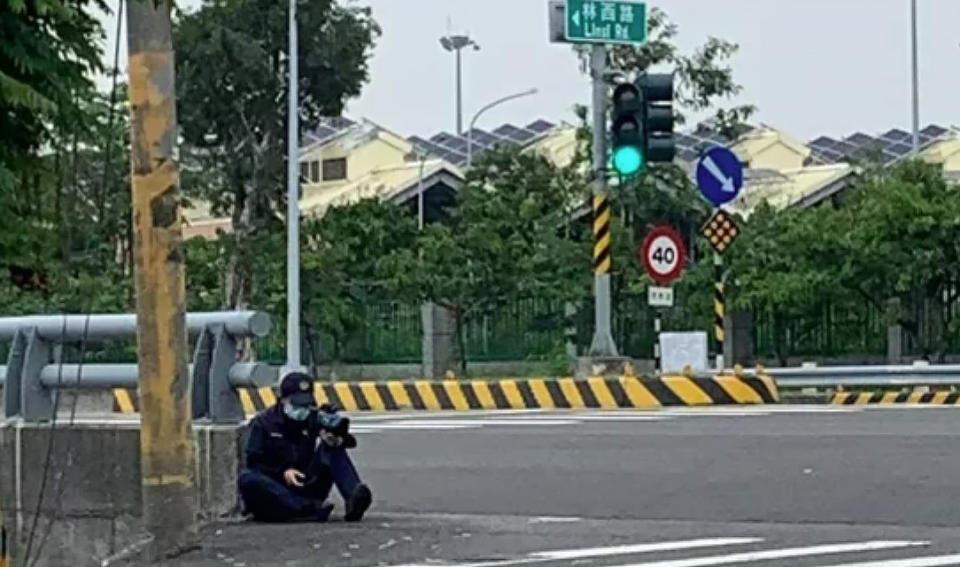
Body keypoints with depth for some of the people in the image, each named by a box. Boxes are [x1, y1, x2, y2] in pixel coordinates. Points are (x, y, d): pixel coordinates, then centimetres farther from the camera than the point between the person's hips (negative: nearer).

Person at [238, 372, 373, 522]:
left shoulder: (313, 419, 10)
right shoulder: (263, 422, 3)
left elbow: (350, 442, -2)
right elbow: (253, 461, -4)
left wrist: (337, 439, -27)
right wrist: (283, 472, -20)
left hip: (307, 488, 2)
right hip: (274, 490, -2)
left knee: (333, 448, -11)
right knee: (247, 479, -33)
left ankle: (352, 501, -34)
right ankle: (311, 509, -46)